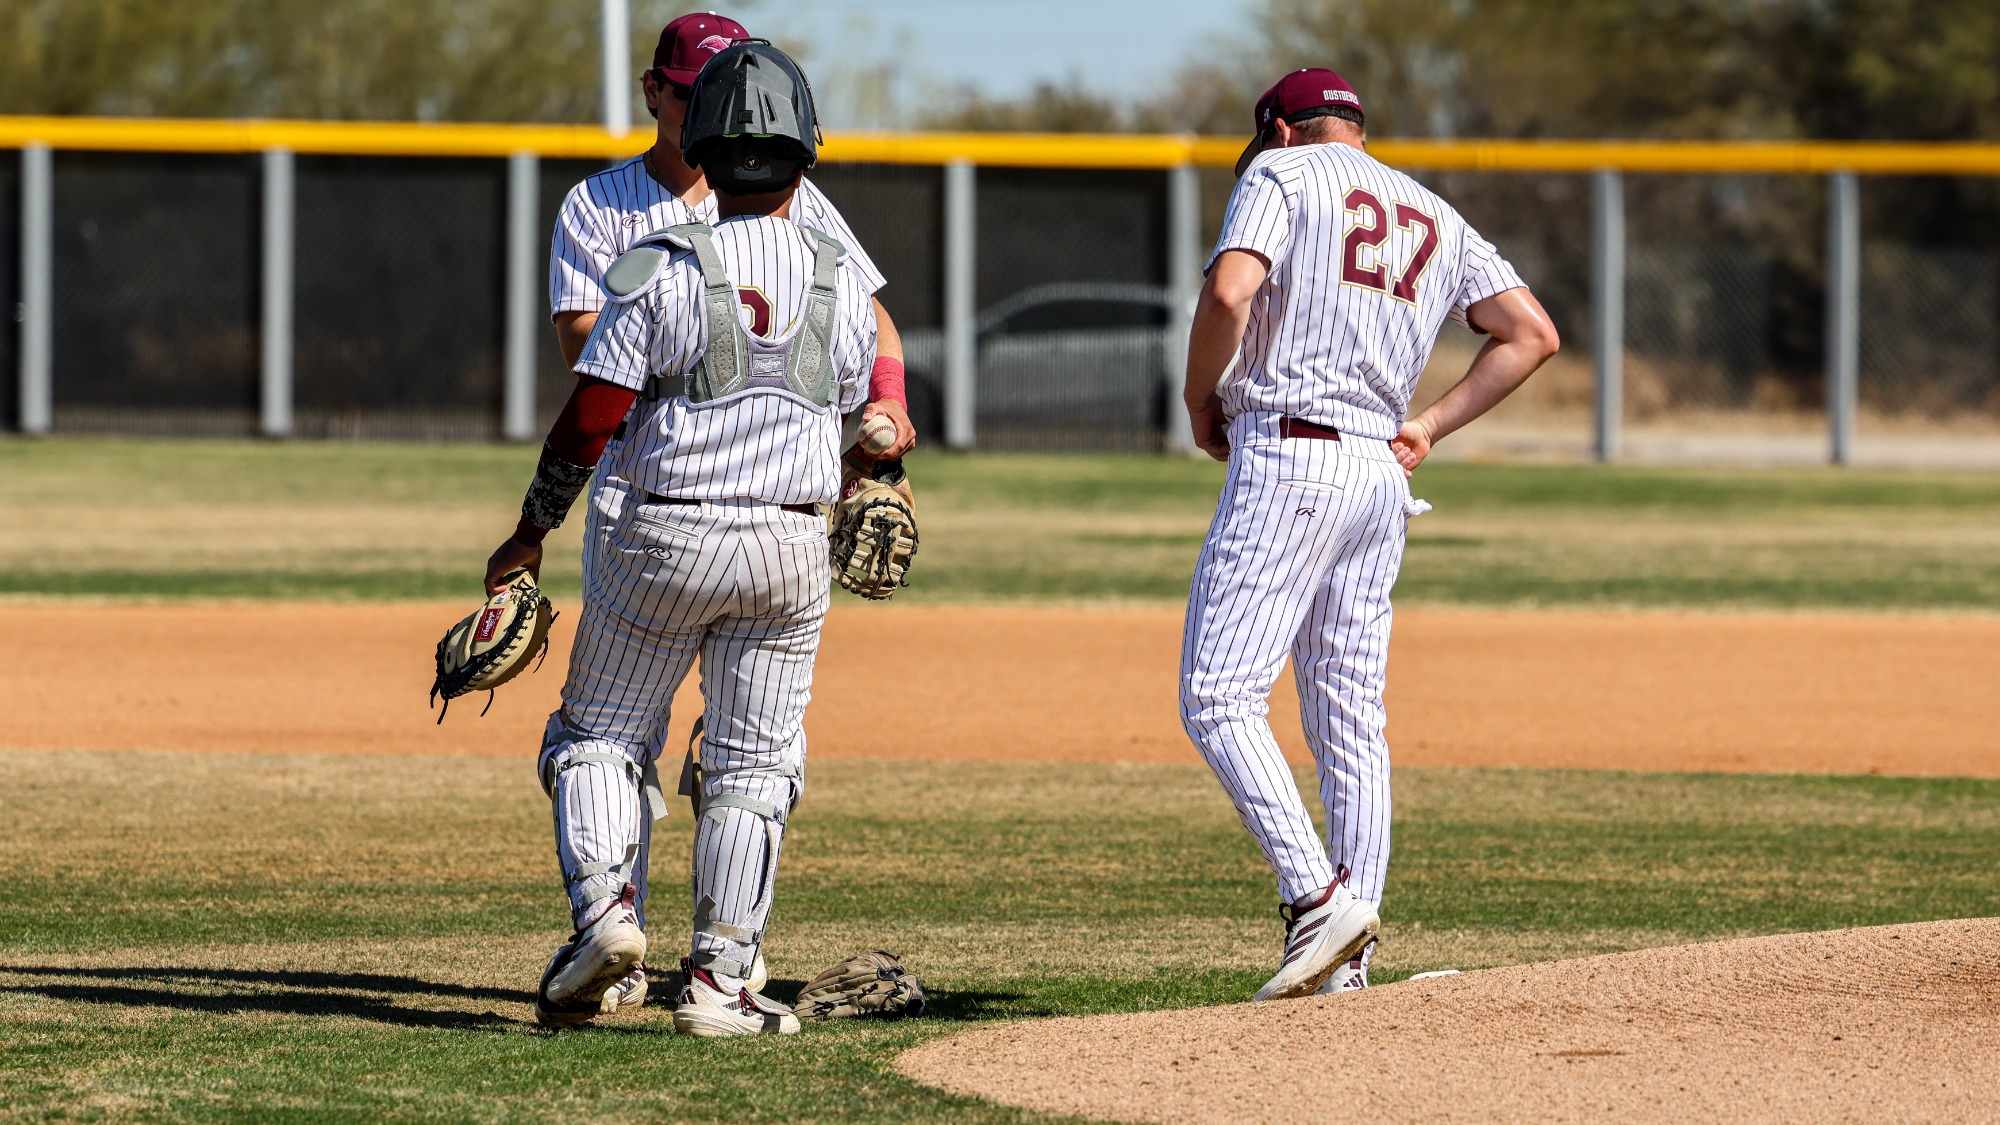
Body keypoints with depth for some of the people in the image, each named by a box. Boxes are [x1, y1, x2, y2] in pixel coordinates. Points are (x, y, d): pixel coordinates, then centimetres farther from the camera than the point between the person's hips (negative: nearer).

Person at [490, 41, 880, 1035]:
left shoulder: (661, 271, -10)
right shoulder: (841, 284, 0)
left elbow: (591, 416, -12)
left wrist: (530, 533, -2)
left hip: (663, 540, -2)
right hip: (791, 546, 2)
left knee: (600, 731, 12)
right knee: (753, 764, 8)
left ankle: (604, 904, -10)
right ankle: (717, 978, 3)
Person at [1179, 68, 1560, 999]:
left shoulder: (1282, 174, 1)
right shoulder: (1435, 217, 20)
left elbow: (1230, 292, -16)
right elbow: (1532, 333, 14)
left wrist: (1199, 403, -1)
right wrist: (1429, 427, 15)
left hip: (1287, 461, -7)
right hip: (1380, 473, 7)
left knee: (1218, 698, -8)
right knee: (1350, 721, 9)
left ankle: (1318, 898, -22)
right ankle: (1347, 961, 7)